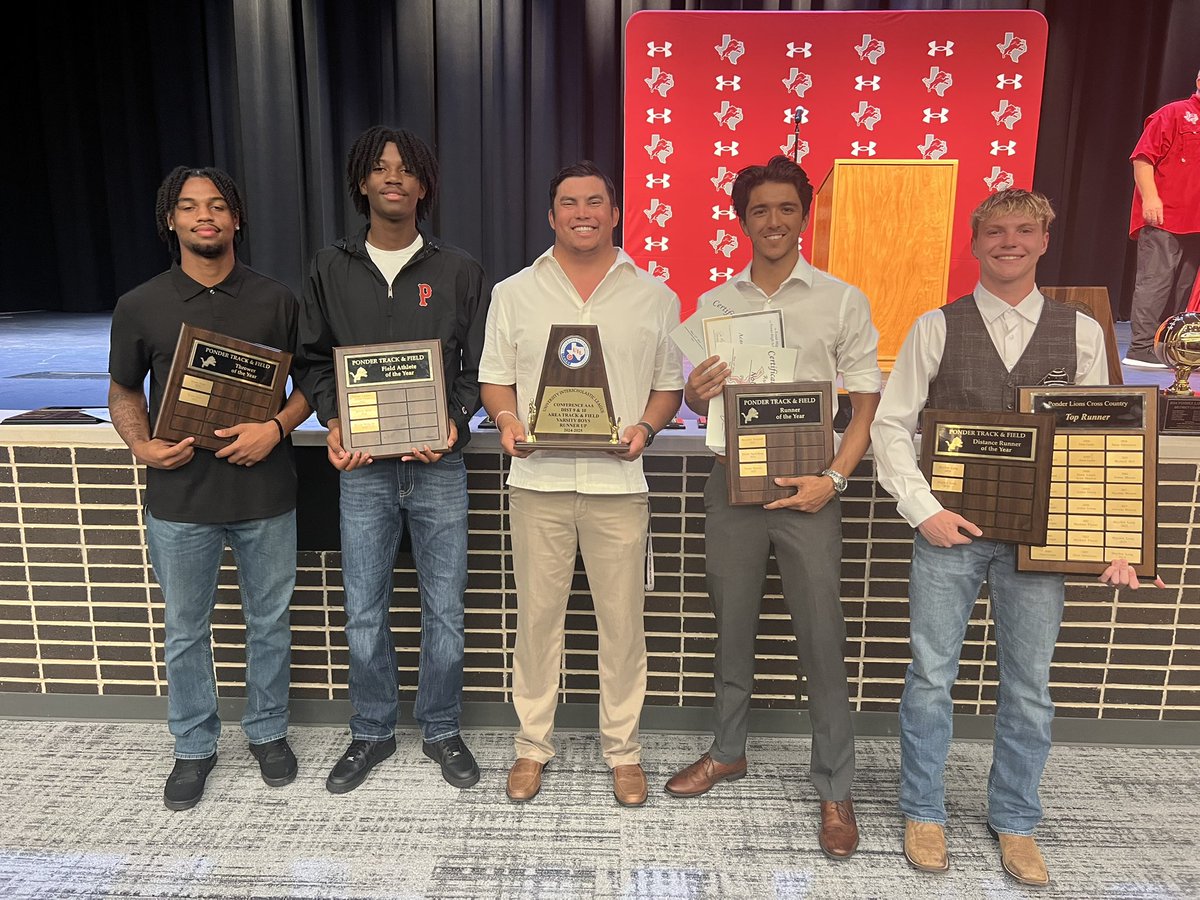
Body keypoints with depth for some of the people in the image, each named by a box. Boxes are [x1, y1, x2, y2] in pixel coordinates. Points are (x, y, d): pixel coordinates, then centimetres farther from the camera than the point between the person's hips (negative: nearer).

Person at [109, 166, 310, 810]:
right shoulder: (140, 306, 1)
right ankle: (194, 746, 33)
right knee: (185, 630, 13)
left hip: (265, 494, 0)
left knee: (269, 622, 13)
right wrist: (142, 446, -8)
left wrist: (275, 429, -14)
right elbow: (123, 391, 11)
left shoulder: (275, 300, 1)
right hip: (180, 497, 1)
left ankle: (268, 731, 34)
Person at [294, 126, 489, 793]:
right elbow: (314, 358, 10)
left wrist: (456, 422, -13)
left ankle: (442, 731, 28)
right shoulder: (332, 269, 7)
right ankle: (373, 733, 30)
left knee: (444, 610, 7)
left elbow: (480, 363, 4)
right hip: (363, 467, 1)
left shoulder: (458, 270, 3)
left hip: (439, 465, -1)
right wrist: (333, 422, -8)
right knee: (365, 613, 9)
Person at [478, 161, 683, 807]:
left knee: (622, 620, 7)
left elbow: (669, 385, 9)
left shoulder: (654, 298, 8)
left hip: (618, 481, 0)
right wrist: (507, 419, -11)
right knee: (537, 616, 9)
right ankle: (532, 745, 26)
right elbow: (494, 378, 10)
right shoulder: (513, 293, 9)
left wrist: (645, 427, -10)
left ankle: (622, 748, 25)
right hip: (538, 479, 1)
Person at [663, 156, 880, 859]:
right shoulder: (715, 304, 9)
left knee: (821, 641, 1)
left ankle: (835, 788, 16)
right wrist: (698, 395, -11)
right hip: (734, 483, 3)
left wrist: (834, 478, -15)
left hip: (807, 488, -3)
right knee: (732, 628, 14)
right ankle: (728, 751, 32)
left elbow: (868, 401, -2)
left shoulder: (842, 300, 0)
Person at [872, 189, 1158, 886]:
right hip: (949, 530, -1)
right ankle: (924, 813, 27)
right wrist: (923, 509, -10)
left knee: (1029, 686, 11)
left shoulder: (1081, 332, 4)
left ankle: (1016, 823, 32)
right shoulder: (936, 328, -1)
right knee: (932, 677, 7)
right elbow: (892, 425, -1)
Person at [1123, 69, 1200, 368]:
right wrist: (1150, 197, -19)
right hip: (1163, 219, -7)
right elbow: (1143, 157, -9)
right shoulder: (1173, 114, -1)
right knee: (1156, 279, -11)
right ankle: (1141, 349, -10)